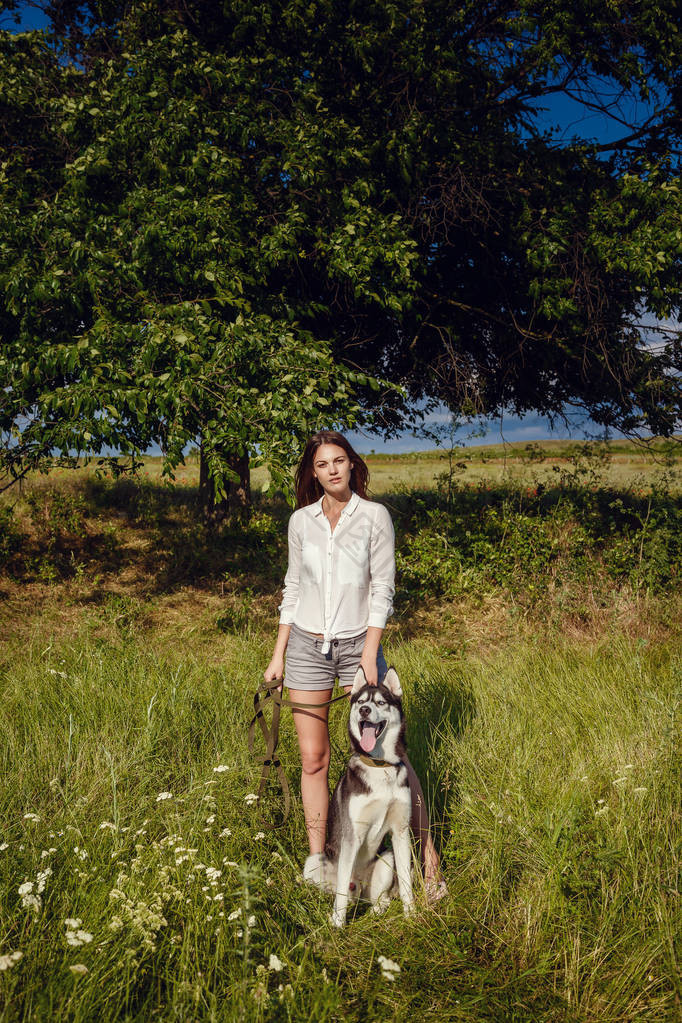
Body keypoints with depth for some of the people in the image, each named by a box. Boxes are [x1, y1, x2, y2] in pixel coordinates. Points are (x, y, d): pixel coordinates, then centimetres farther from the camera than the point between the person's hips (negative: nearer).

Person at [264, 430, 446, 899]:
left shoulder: (374, 516, -3)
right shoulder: (301, 520, 5)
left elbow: (382, 589, -5)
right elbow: (293, 588, 11)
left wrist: (370, 653, -13)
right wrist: (279, 653, 9)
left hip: (357, 643, -2)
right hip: (307, 646, 3)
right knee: (313, 759, 6)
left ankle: (427, 849, 11)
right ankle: (317, 860, 19)